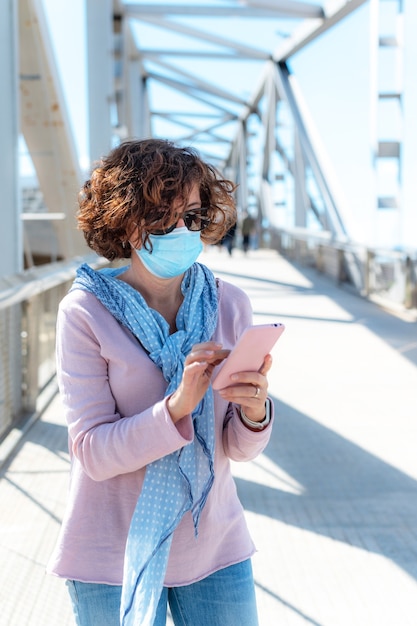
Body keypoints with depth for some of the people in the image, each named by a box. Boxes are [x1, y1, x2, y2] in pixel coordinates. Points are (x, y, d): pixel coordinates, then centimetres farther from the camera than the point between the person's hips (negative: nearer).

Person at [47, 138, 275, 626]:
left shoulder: (229, 304, -3)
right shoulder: (86, 312, -13)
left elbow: (240, 449, -3)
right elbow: (93, 452, -17)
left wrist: (254, 411, -25)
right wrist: (178, 406, -32)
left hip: (214, 546, 3)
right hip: (113, 560, -3)